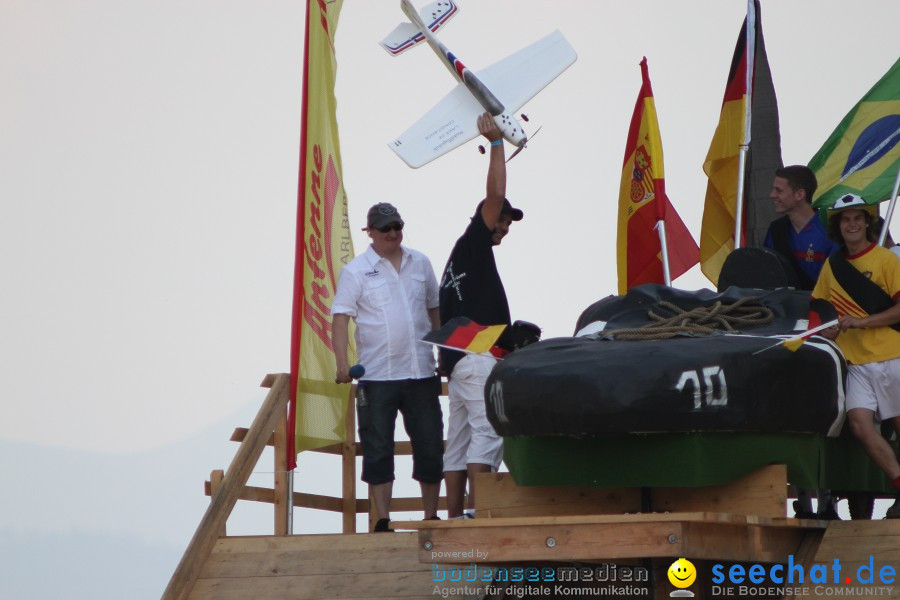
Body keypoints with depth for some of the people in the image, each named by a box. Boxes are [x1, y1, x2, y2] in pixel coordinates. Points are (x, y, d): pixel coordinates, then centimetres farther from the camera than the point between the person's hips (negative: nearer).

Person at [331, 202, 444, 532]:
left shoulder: (420, 263, 11)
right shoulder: (355, 271, -2)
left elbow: (435, 309, 19)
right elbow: (340, 318, -8)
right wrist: (342, 363, -20)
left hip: (421, 372, 4)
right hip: (377, 377, -4)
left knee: (430, 446, 7)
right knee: (377, 450, -1)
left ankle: (431, 518, 17)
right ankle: (383, 522, 5)